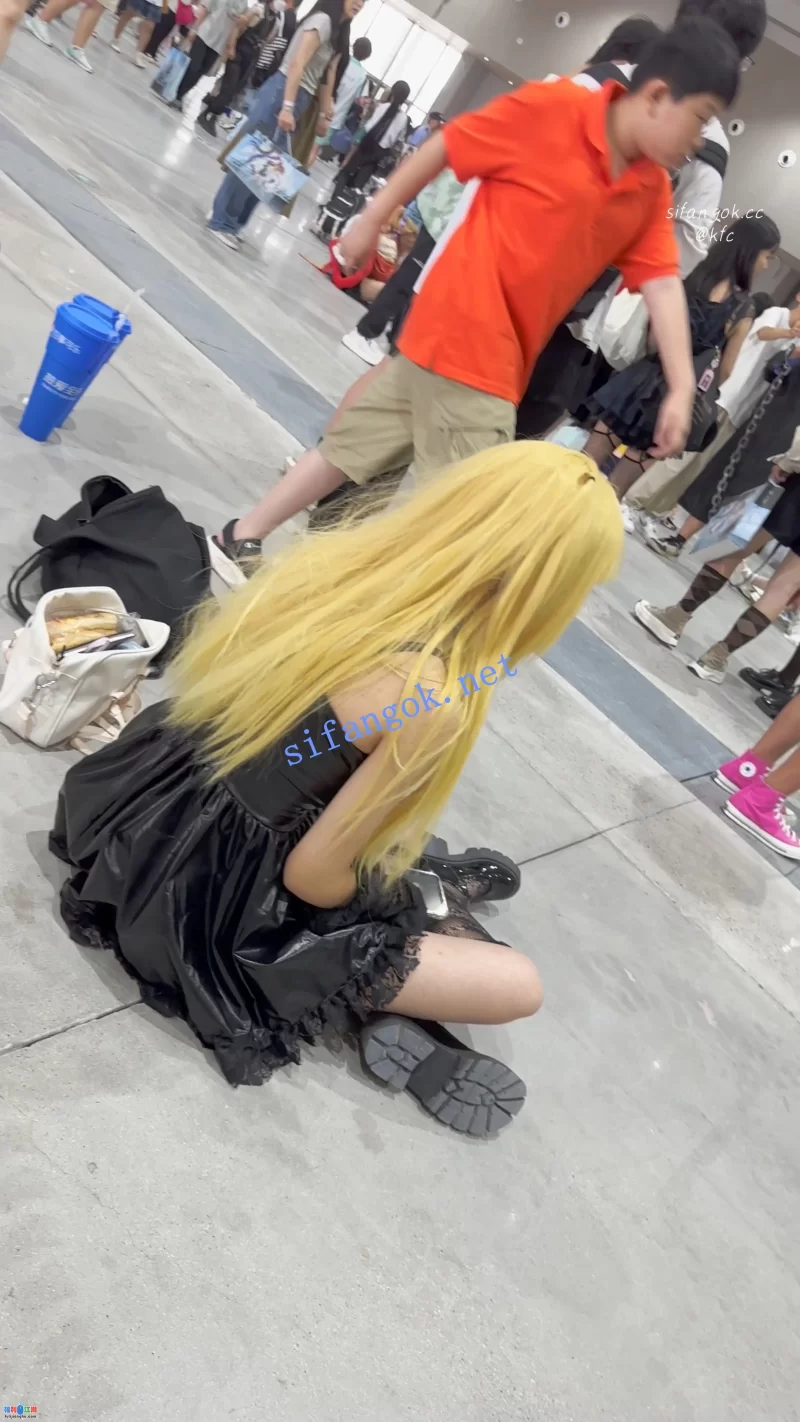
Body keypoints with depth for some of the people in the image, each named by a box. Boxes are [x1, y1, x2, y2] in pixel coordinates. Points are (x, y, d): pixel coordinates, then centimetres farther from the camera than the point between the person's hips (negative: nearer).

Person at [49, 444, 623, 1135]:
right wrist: (390, 879, 4)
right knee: (519, 985, 2)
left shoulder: (324, 554, -8)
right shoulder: (438, 704, -28)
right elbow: (312, 876, -19)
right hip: (214, 911, -7)